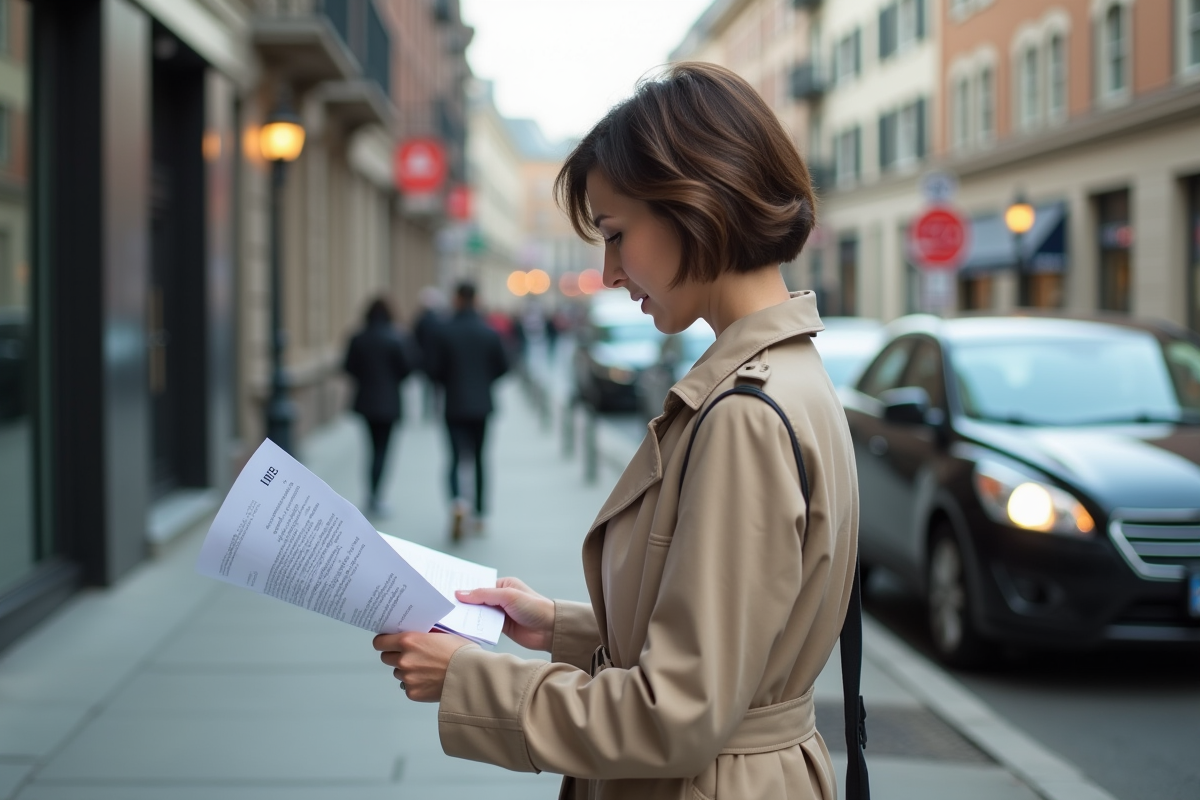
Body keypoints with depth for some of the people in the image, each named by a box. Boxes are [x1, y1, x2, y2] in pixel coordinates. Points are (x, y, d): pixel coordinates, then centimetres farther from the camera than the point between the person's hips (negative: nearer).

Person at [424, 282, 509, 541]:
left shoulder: (445, 331, -10)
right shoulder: (489, 332, -3)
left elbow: (433, 368, -10)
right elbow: (502, 367, 2)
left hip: (455, 404, -2)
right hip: (481, 404, 2)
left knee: (456, 456, 1)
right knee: (478, 458, 14)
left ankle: (457, 500, -26)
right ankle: (478, 514, 18)